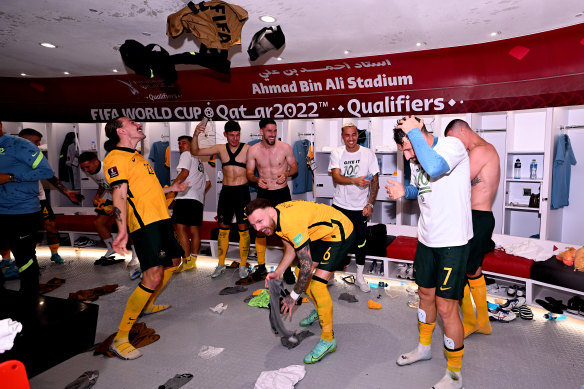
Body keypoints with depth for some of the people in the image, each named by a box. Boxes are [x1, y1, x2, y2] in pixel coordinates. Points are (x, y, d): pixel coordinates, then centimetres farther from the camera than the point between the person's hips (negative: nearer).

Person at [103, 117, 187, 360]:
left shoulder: (137, 157, 22)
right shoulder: (116, 157, -8)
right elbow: (119, 194, -18)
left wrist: (171, 189, 34)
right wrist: (122, 230, -26)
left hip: (160, 218, 10)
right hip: (144, 222, -10)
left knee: (174, 260, 22)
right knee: (153, 276, -17)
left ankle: (148, 304, 41)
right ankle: (120, 338, -8)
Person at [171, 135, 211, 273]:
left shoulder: (187, 154, 5)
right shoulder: (199, 161, 29)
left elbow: (185, 172, -12)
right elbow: (208, 183, 28)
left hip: (186, 196, -9)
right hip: (198, 199, 9)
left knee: (180, 228, -12)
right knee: (194, 230, 8)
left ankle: (187, 260, -17)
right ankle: (193, 260, 9)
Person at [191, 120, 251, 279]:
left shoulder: (247, 149, -3)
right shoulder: (220, 149, 6)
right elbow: (195, 152, 4)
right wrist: (196, 135, -11)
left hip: (242, 191, -3)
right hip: (226, 191, 3)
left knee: (243, 228, 2)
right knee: (223, 228, 10)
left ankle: (243, 265, 16)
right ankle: (221, 265, 23)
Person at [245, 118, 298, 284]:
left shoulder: (285, 147, -6)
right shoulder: (253, 150, -4)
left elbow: (294, 167, 3)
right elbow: (249, 173, 3)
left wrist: (286, 174, -18)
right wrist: (257, 180, -19)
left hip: (282, 192, -1)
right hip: (263, 193, 1)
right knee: (260, 230, 6)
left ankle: (288, 269, 15)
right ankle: (261, 267, 23)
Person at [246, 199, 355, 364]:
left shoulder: (291, 222, -35)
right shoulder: (275, 219, -6)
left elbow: (307, 266, -29)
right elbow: (291, 248, 9)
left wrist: (293, 296, -17)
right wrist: (278, 272, -4)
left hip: (340, 233, -9)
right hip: (321, 233, 9)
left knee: (317, 285, -16)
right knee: (301, 273, 14)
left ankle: (328, 339, -2)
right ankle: (319, 311, 39)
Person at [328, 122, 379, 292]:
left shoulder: (368, 154, -4)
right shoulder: (337, 153, -3)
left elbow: (375, 181, -1)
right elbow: (336, 177, -17)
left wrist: (370, 204, -8)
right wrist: (355, 180, -35)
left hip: (360, 208, 0)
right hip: (339, 205, 1)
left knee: (360, 242, 7)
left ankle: (359, 277, 25)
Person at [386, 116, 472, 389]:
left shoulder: (453, 146, -18)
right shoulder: (416, 157, 5)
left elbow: (433, 168, -40)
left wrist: (414, 132, -28)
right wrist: (404, 192, -2)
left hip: (453, 242, -8)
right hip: (426, 238, 8)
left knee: (446, 308, -2)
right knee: (425, 295, 21)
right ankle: (424, 347, 44)